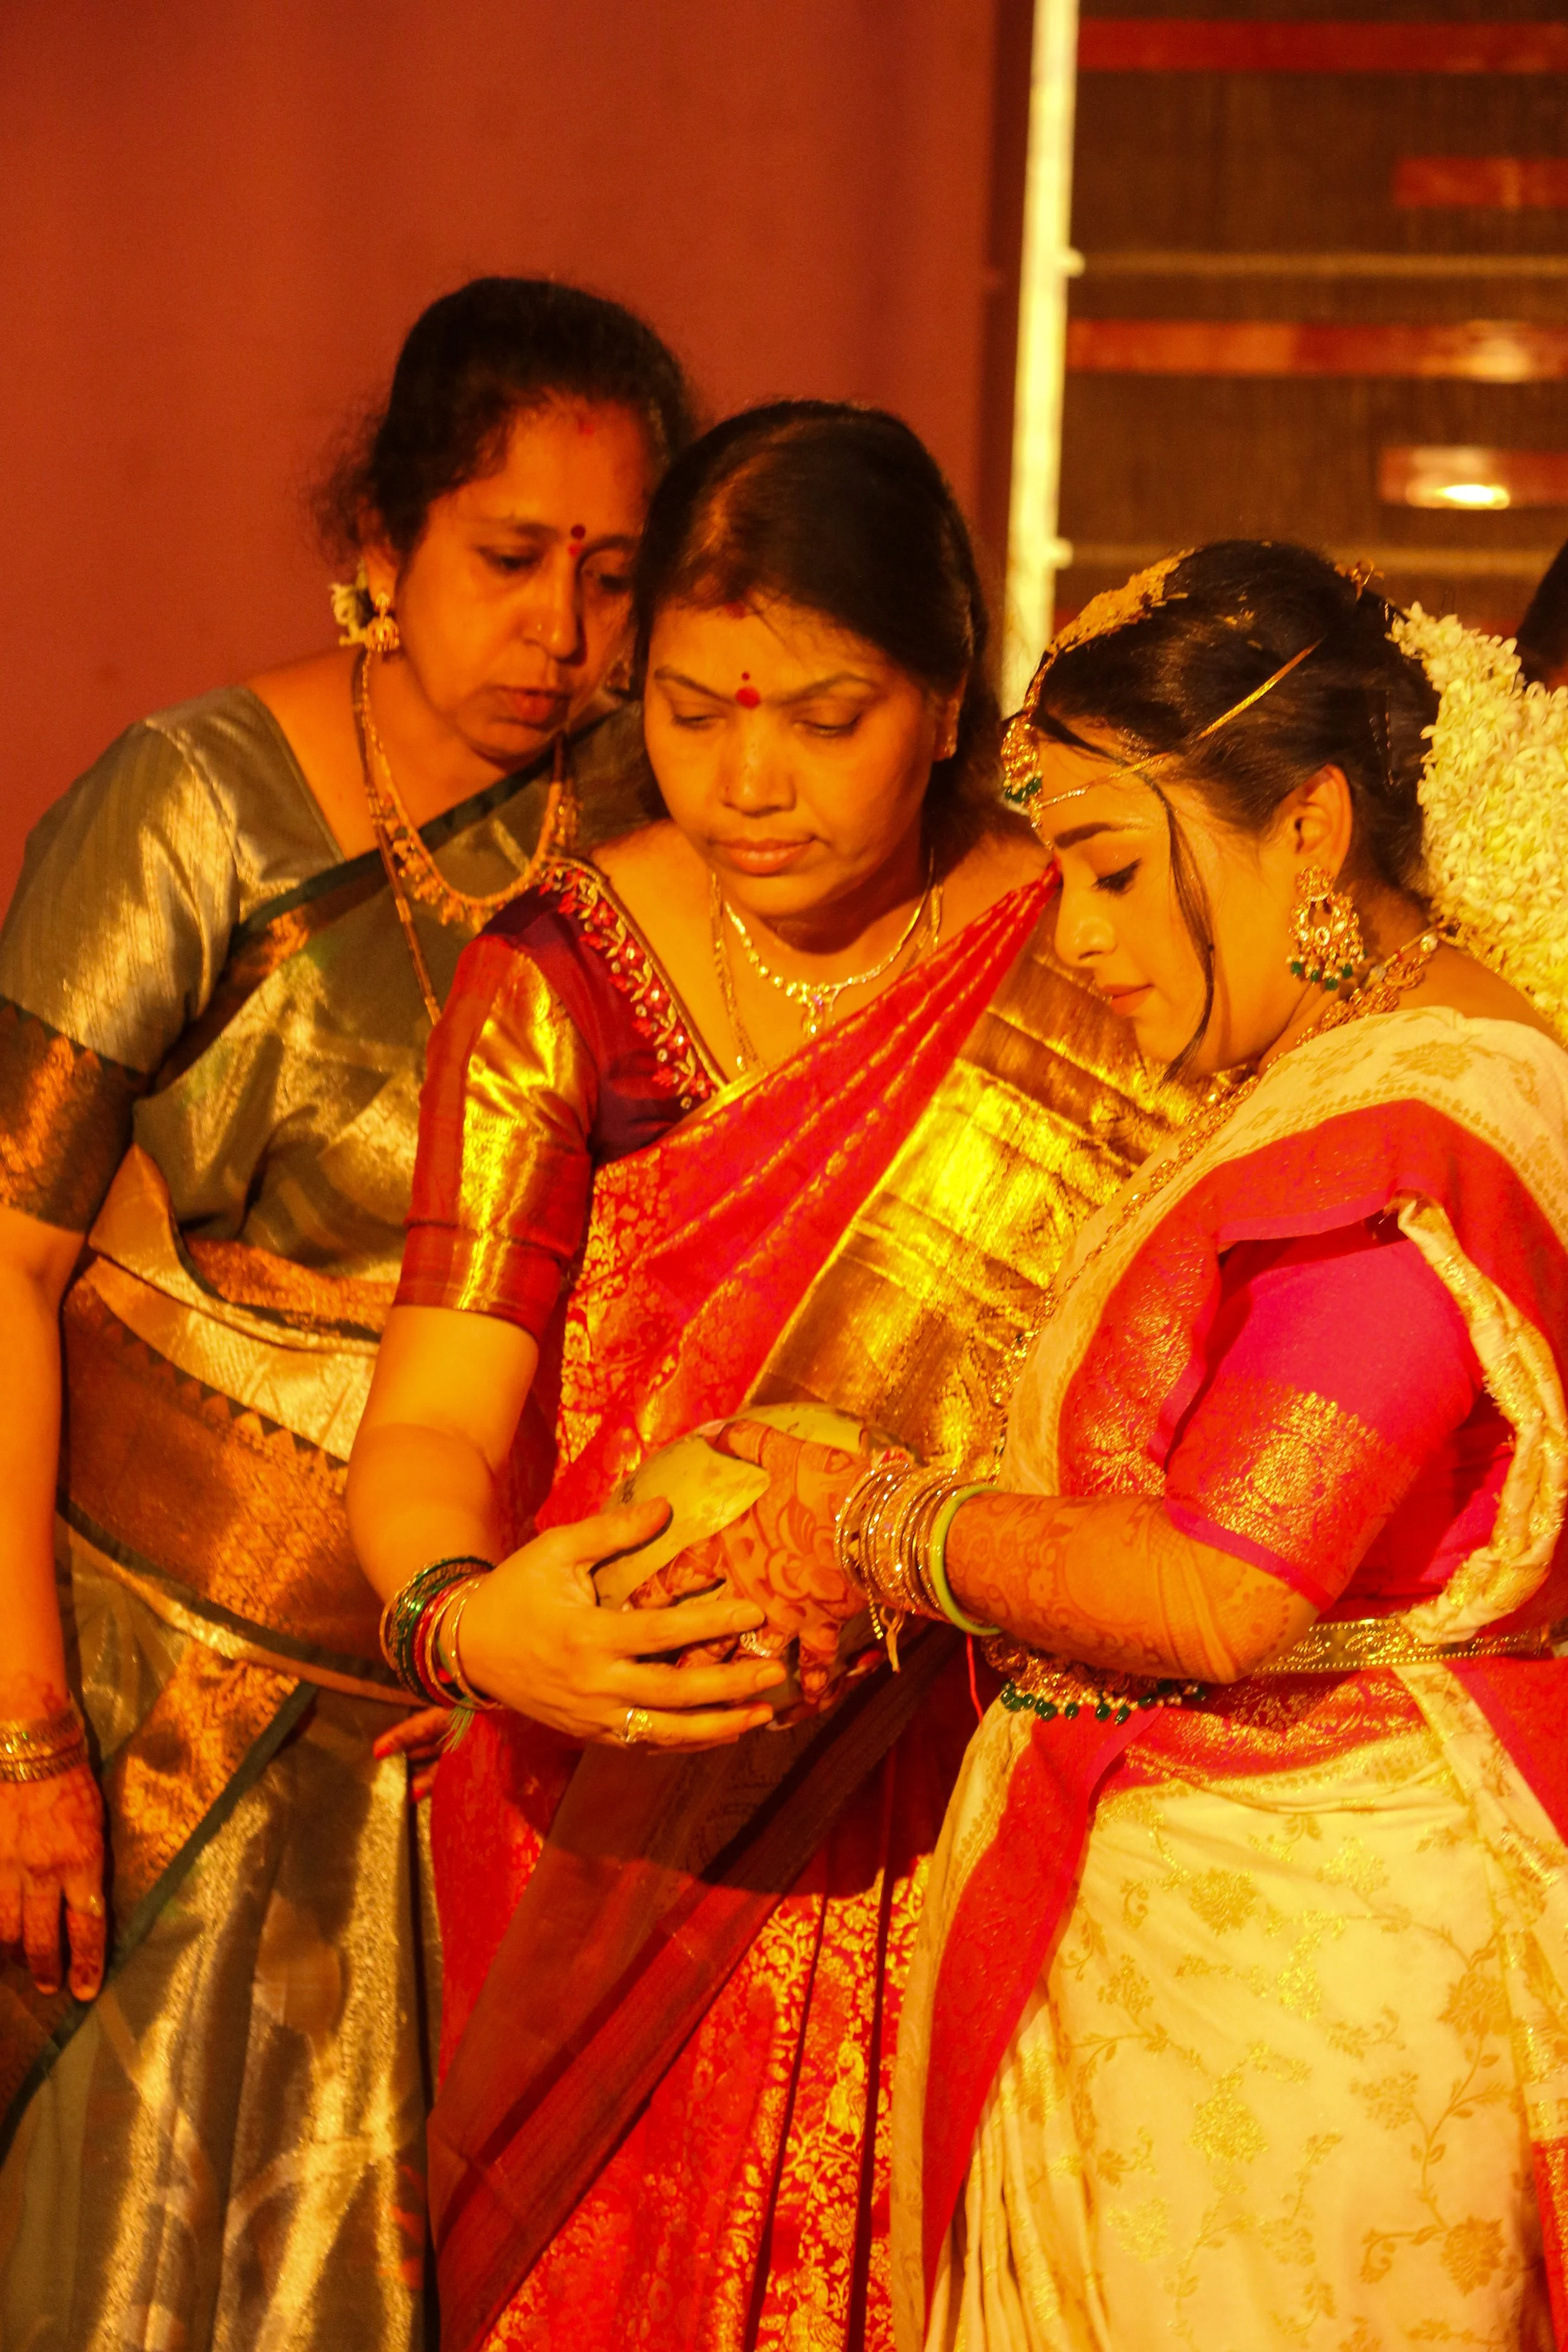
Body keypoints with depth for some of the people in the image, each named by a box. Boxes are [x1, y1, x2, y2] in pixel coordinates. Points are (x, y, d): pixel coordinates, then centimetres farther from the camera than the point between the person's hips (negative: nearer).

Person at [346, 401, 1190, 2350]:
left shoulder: (1089, 967, -6)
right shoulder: (558, 979, -5)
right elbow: (433, 1419, -12)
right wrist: (462, 1617, -33)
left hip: (973, 1822, 0)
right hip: (625, 1836, 1)